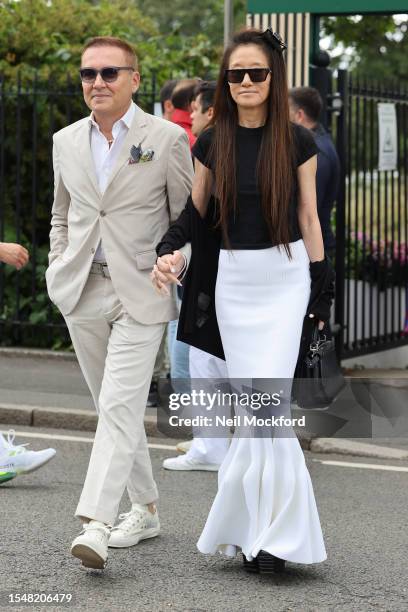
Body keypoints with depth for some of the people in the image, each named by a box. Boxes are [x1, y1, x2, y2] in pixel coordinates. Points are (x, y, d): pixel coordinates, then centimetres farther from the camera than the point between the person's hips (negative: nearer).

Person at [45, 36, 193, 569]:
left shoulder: (167, 139, -3)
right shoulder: (66, 142, 10)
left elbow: (187, 218, 2)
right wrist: (58, 272, 12)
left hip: (140, 293, -5)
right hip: (83, 293, 5)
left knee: (119, 407, -14)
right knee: (113, 408, 12)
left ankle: (96, 523, -20)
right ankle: (144, 510, 24)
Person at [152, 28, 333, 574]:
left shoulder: (296, 142, 0)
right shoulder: (212, 143, 4)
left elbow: (308, 216, 4)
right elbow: (196, 210, 10)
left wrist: (321, 290, 3)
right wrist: (169, 251, -10)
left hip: (285, 277, -2)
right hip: (231, 279, 2)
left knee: (267, 400, -12)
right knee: (251, 403, 1)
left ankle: (269, 532, -7)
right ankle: (270, 526, 8)